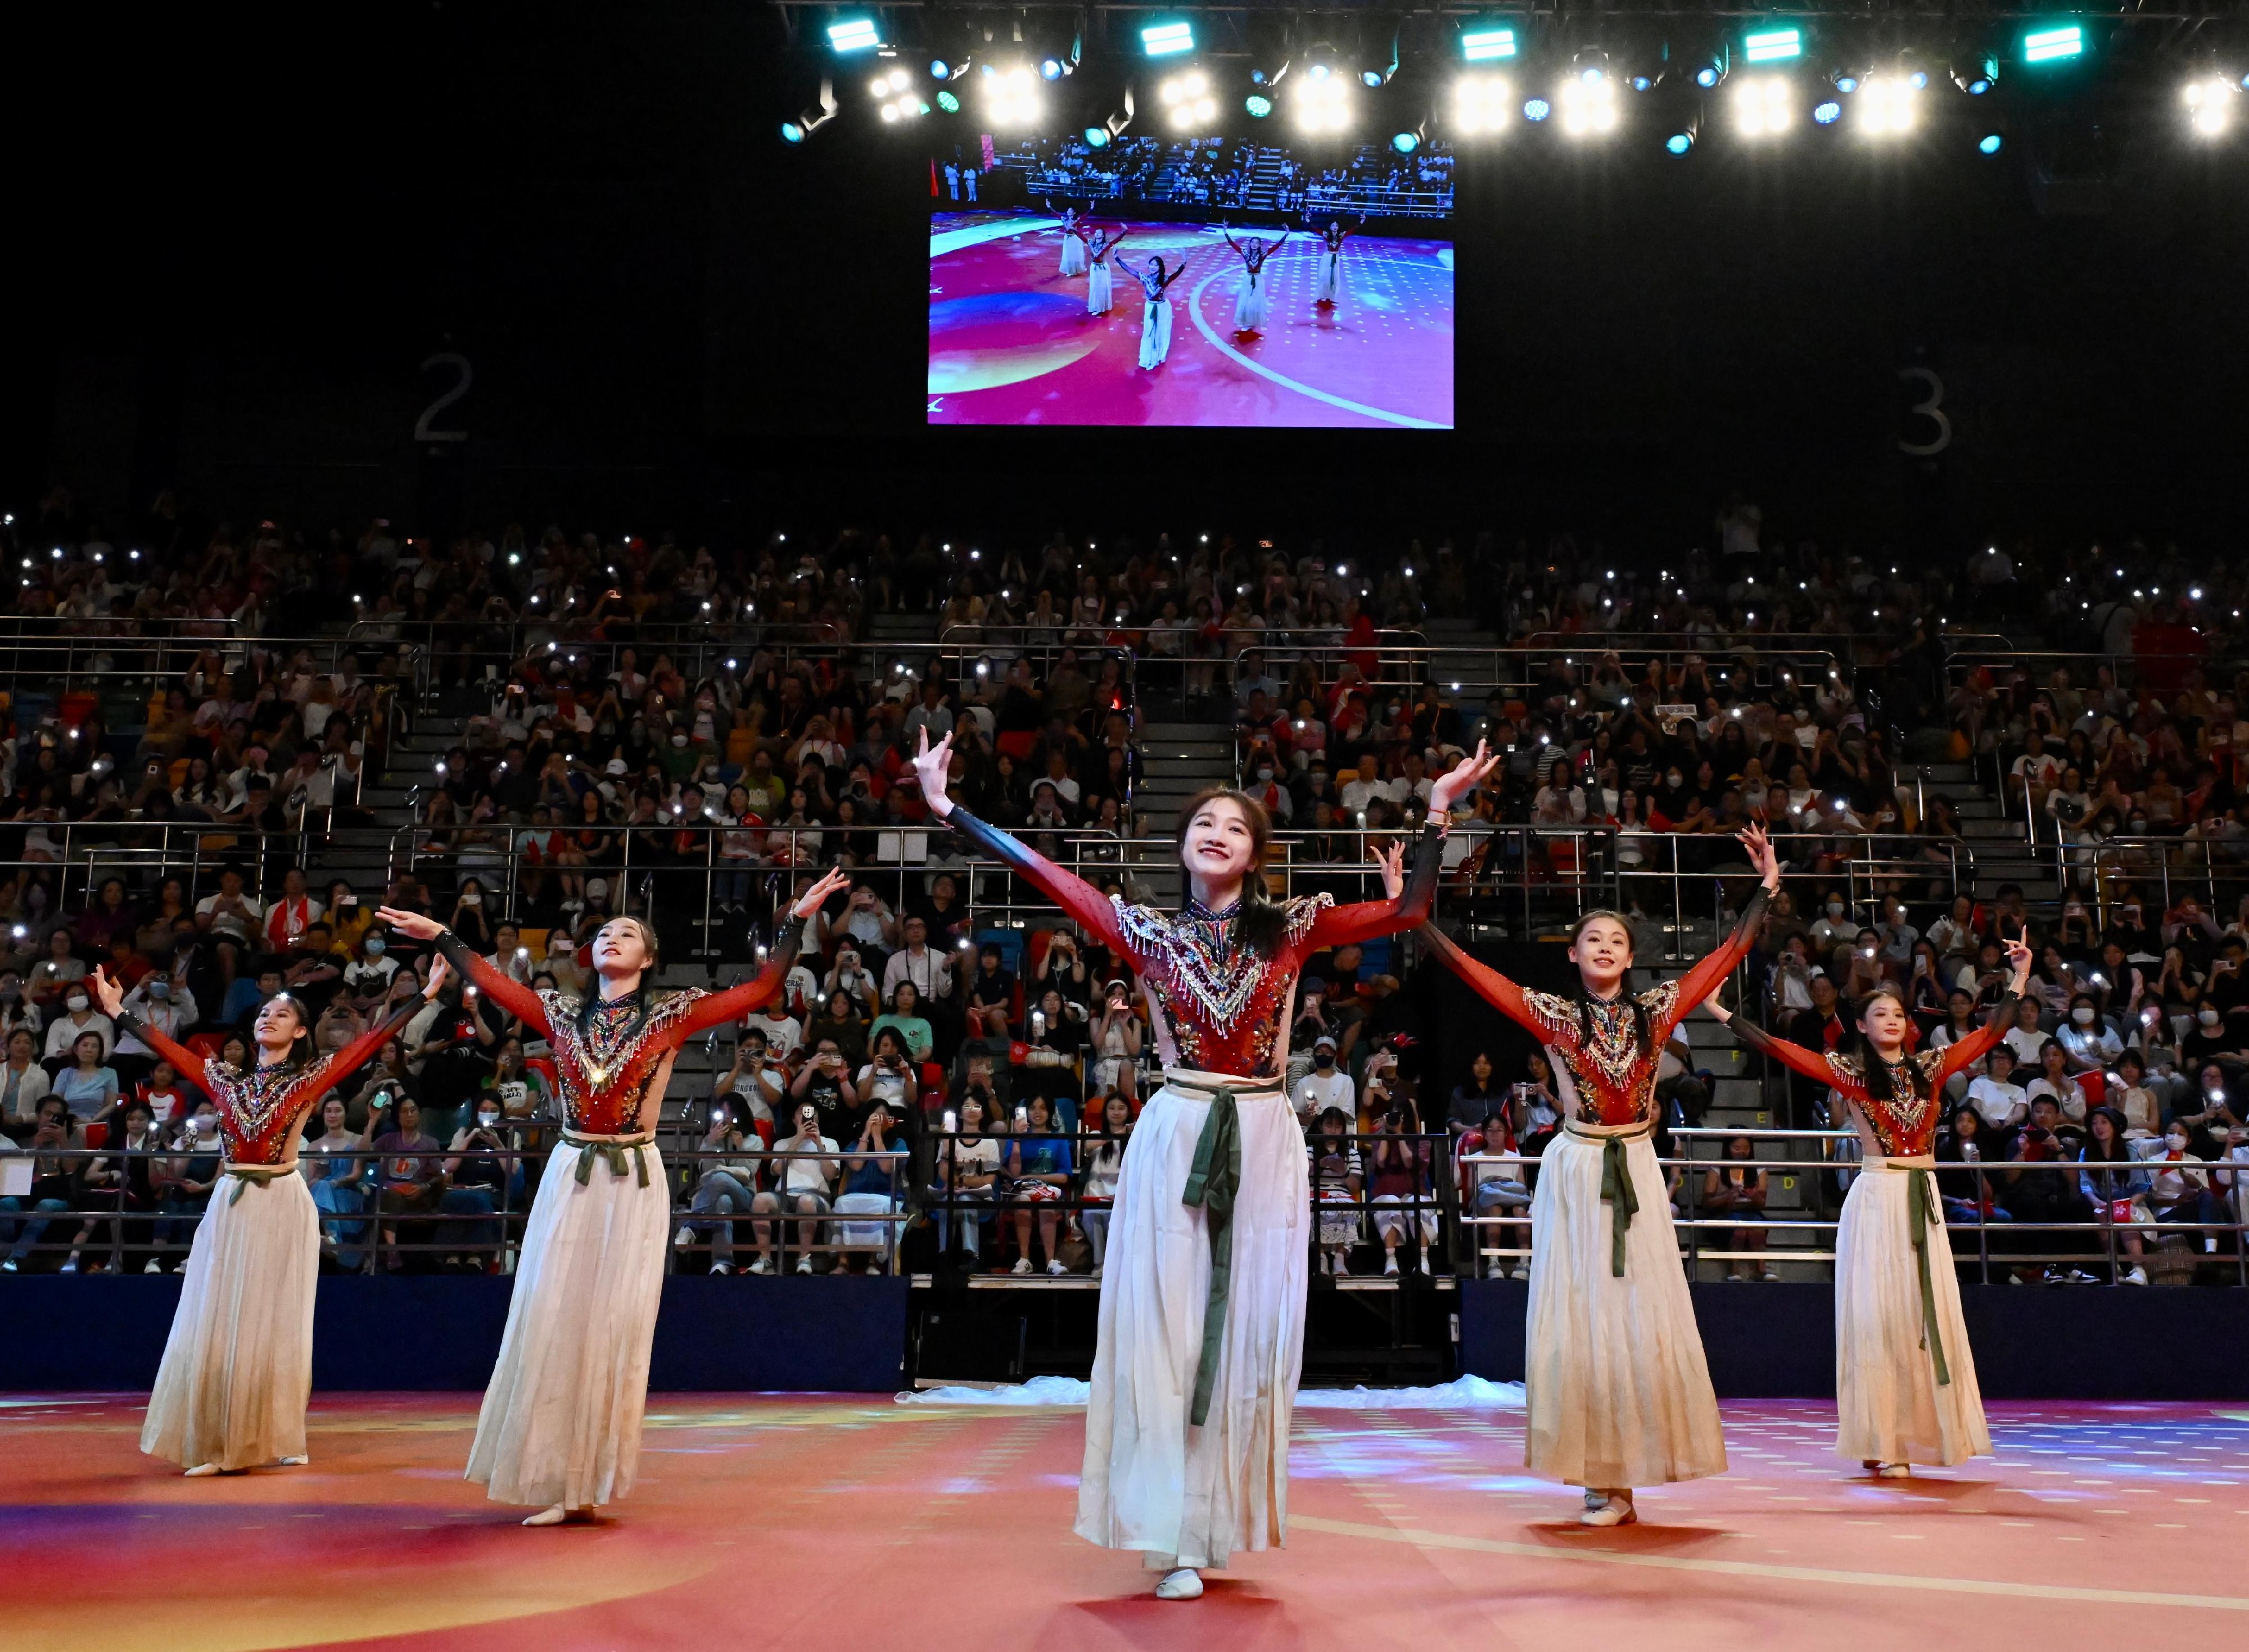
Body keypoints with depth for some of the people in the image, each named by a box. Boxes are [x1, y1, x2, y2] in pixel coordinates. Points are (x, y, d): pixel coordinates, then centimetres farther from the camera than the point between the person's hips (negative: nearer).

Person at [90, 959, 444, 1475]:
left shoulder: (311, 1077, 1)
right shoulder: (229, 1079, 10)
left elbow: (367, 1043, -6)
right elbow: (168, 1048, 14)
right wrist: (118, 1012, 14)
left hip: (282, 1206, -3)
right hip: (230, 1206, 3)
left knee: (274, 1323, 2)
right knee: (217, 1324, 3)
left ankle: (275, 1439, 10)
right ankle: (218, 1442, 11)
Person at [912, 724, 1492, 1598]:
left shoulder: (1290, 929, 6)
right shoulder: (1149, 933, 4)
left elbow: (1409, 910, 3)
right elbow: (1048, 875, 0)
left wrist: (1437, 812, -2)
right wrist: (946, 806, -4)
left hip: (1264, 1142, 1)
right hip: (1174, 1136, -1)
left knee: (1248, 1326, 4)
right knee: (1165, 1326, -3)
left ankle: (1221, 1516, 17)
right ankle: (1175, 1536, 2)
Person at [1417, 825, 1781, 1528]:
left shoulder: (1655, 1010, 6)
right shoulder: (1553, 1014, 0)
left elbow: (1727, 954, 10)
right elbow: (1472, 969, -6)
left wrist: (1765, 889, 9)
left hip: (1636, 1171, 2)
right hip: (1575, 1171, -2)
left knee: (1643, 1314, 0)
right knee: (1578, 1315, -2)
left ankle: (1627, 1475, 8)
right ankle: (1598, 1477, 5)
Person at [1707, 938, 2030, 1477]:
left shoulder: (1930, 1067, 8)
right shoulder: (1850, 1071, -1)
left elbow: (1991, 1032, 12)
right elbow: (1780, 1049, -8)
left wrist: (2020, 977, 11)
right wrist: (1721, 1012, -13)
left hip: (1924, 1200, 4)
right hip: (1876, 1198, -4)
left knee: (1928, 1310, 3)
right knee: (1876, 1314, -3)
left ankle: (1918, 1430, 12)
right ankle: (1881, 1442, 0)